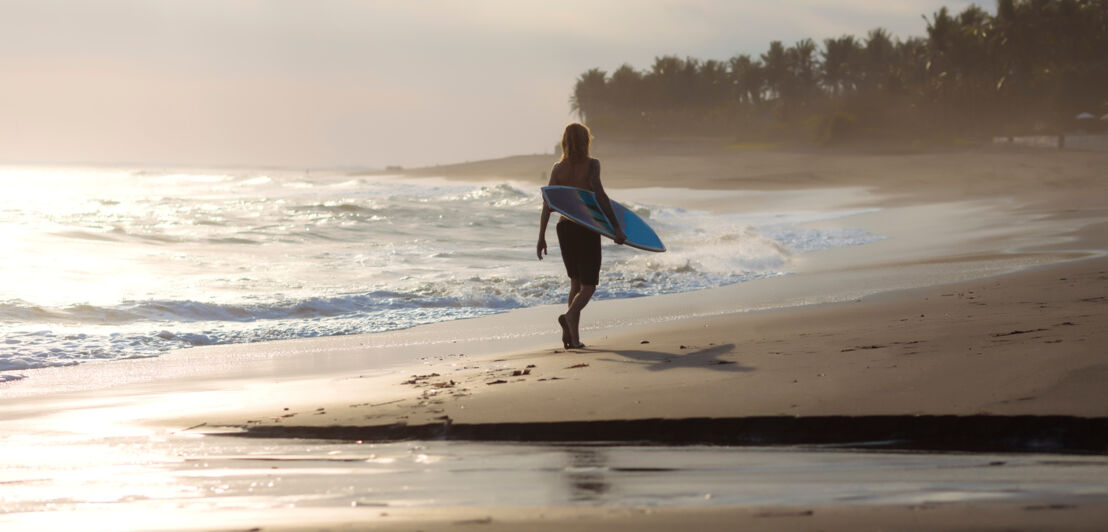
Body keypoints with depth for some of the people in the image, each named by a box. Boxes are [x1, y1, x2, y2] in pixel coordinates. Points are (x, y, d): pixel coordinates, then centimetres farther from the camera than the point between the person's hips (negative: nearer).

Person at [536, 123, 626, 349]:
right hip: (587, 229, -4)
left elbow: (547, 204, -2)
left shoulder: (558, 168, 1)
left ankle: (573, 337, 9)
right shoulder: (591, 165, -9)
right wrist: (616, 227, -23)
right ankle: (569, 316, -27)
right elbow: (599, 194, -21)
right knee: (588, 286, 4)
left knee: (576, 283, 18)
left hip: (565, 228, 4)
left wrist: (541, 237, 1)